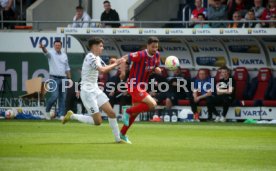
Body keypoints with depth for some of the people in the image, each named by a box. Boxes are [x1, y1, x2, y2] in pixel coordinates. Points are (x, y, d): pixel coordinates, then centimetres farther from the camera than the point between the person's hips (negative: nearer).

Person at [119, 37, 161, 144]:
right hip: (134, 85, -9)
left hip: (142, 86, 9)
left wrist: (157, 69, -5)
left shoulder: (156, 56, 3)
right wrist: (123, 71, -35)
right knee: (152, 104, -20)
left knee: (135, 112, 15)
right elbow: (124, 58, -19)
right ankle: (128, 112, -5)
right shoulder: (141, 55, -20)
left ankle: (122, 134, 28)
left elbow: (155, 68, 20)